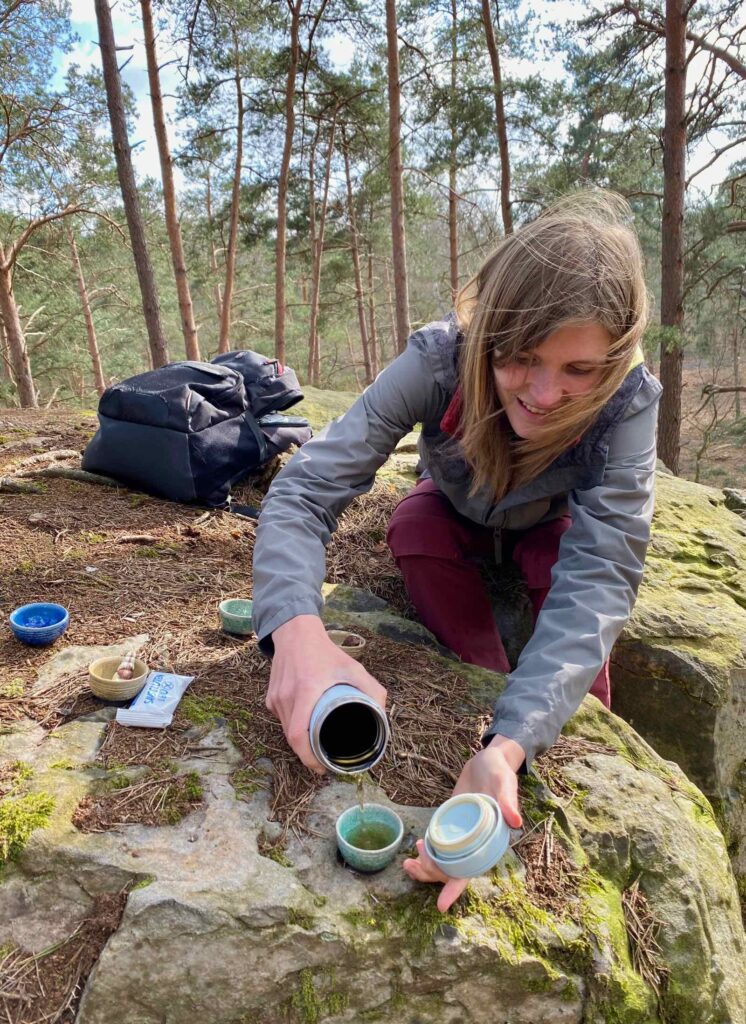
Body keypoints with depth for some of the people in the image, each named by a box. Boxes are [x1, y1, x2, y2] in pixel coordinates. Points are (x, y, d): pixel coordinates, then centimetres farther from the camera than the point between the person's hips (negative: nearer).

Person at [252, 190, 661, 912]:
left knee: (568, 576, -30)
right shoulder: (439, 360, -38)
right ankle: (489, 701, -14)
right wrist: (297, 629, -63)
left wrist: (512, 744, -59)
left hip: (551, 527, 0)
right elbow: (306, 487, -42)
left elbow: (598, 574, -44)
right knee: (417, 534, -31)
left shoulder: (628, 402, -37)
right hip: (455, 516, 0)